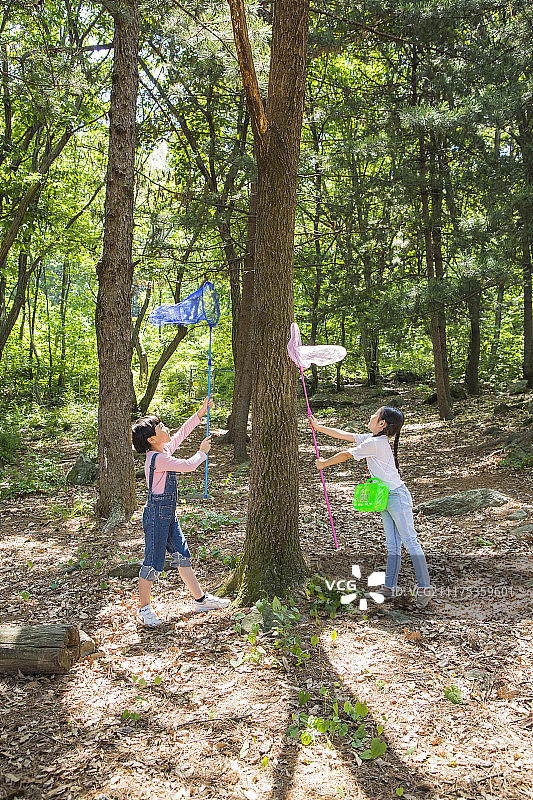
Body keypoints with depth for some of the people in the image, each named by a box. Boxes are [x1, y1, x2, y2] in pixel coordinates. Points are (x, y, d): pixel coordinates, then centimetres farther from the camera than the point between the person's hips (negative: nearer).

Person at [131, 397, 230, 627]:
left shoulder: (164, 450, 7)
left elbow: (180, 433, 19)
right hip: (157, 514, -10)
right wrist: (202, 452, -3)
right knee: (153, 561, 0)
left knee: (181, 554, 14)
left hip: (168, 513, 10)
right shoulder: (158, 459, -20)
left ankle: (200, 598, 22)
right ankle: (144, 609, 13)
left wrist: (200, 413, 18)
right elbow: (188, 465, -22)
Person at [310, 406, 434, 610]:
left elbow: (346, 455, -10)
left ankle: (424, 587, -6)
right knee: (392, 546, 8)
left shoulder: (375, 443, -16)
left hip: (397, 497, -10)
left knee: (410, 542, -8)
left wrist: (324, 463, 5)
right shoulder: (372, 439, 13)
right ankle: (389, 588, 11)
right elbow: (344, 435, 20)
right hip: (387, 499, 10)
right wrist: (318, 427, 23)